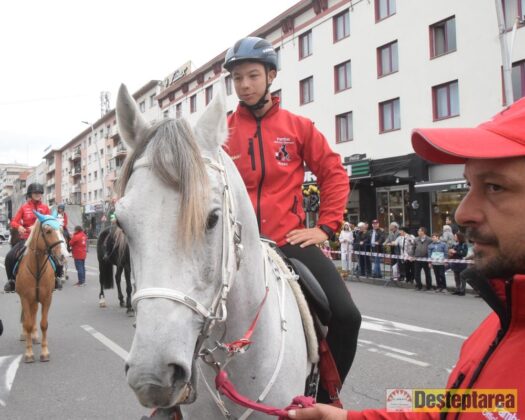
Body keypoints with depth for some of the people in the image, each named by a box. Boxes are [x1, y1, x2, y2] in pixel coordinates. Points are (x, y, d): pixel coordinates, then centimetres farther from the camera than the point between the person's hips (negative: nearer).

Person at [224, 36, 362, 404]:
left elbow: (334, 174, 9)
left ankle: (322, 396, 12)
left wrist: (326, 227, 1)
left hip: (290, 239, 1)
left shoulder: (298, 126, 7)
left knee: (346, 317, -11)